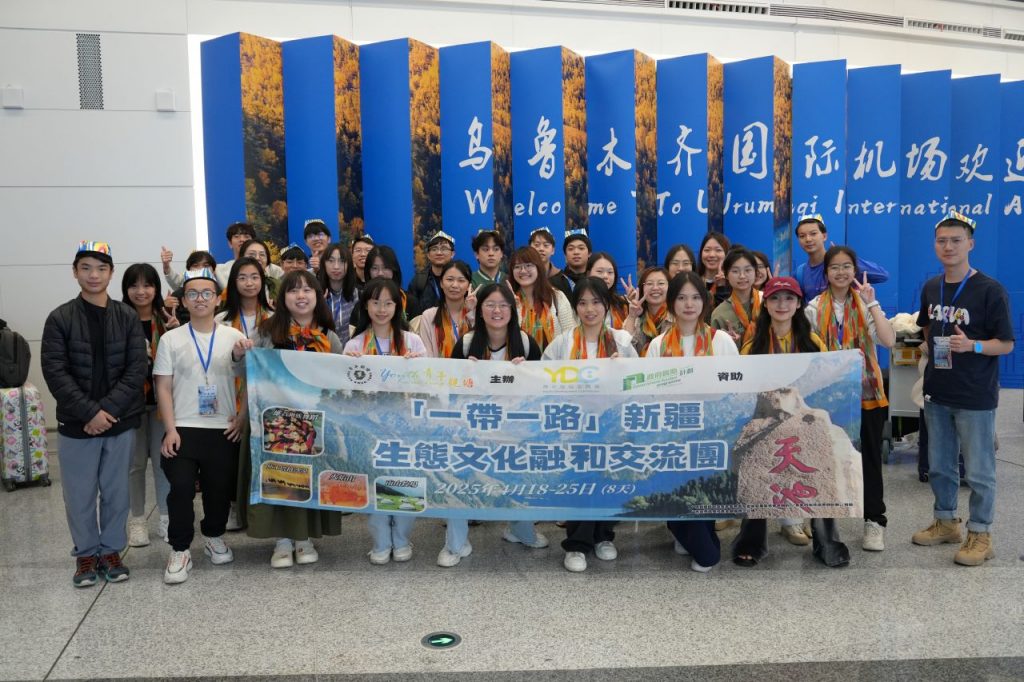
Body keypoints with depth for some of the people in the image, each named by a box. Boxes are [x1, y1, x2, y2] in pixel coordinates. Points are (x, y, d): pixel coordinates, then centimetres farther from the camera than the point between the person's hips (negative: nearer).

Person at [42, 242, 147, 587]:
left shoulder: (127, 317, 2)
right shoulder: (60, 318, -2)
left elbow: (137, 369, -4)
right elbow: (55, 372, -8)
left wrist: (109, 409, -14)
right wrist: (90, 412, -16)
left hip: (121, 422, 1)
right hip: (76, 425, -1)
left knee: (116, 492, 10)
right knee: (80, 495, 9)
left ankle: (111, 550, 27)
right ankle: (86, 554, 26)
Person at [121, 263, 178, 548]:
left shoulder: (167, 319, 2)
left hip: (162, 398, 2)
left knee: (163, 459, 9)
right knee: (135, 462, 8)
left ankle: (166, 518, 20)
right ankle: (137, 519, 21)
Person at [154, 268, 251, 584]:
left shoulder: (234, 337, 4)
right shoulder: (171, 339, 3)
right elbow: (163, 387, 1)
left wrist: (242, 417, -9)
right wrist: (170, 429, -6)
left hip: (224, 430, 1)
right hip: (183, 429, -1)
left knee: (220, 489, 8)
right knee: (181, 488, -7)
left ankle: (213, 536, 33)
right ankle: (180, 550, 9)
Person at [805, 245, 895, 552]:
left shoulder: (866, 305, 1)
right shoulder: (815, 308, 0)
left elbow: (889, 341, -14)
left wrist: (871, 303, -16)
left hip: (866, 393, 0)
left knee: (869, 455, 3)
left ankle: (874, 520, 14)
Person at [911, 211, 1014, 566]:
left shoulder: (990, 290, -13)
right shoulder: (931, 288, 5)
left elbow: (1006, 344, -11)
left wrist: (971, 345, -27)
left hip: (975, 397, -6)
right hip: (937, 393, 6)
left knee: (978, 470, 4)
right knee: (939, 465, 16)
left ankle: (980, 534, 17)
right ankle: (946, 522, 32)